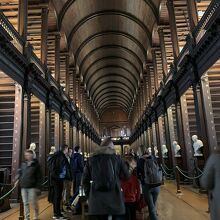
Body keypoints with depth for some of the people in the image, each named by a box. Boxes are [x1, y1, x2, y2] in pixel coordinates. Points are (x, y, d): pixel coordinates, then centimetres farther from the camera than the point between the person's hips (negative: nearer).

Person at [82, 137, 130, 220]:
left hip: (96, 200, 2)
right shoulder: (117, 158, 5)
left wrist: (89, 195, 16)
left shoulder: (91, 159, 10)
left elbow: (85, 180, 9)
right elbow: (126, 176, 9)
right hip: (115, 198, -1)